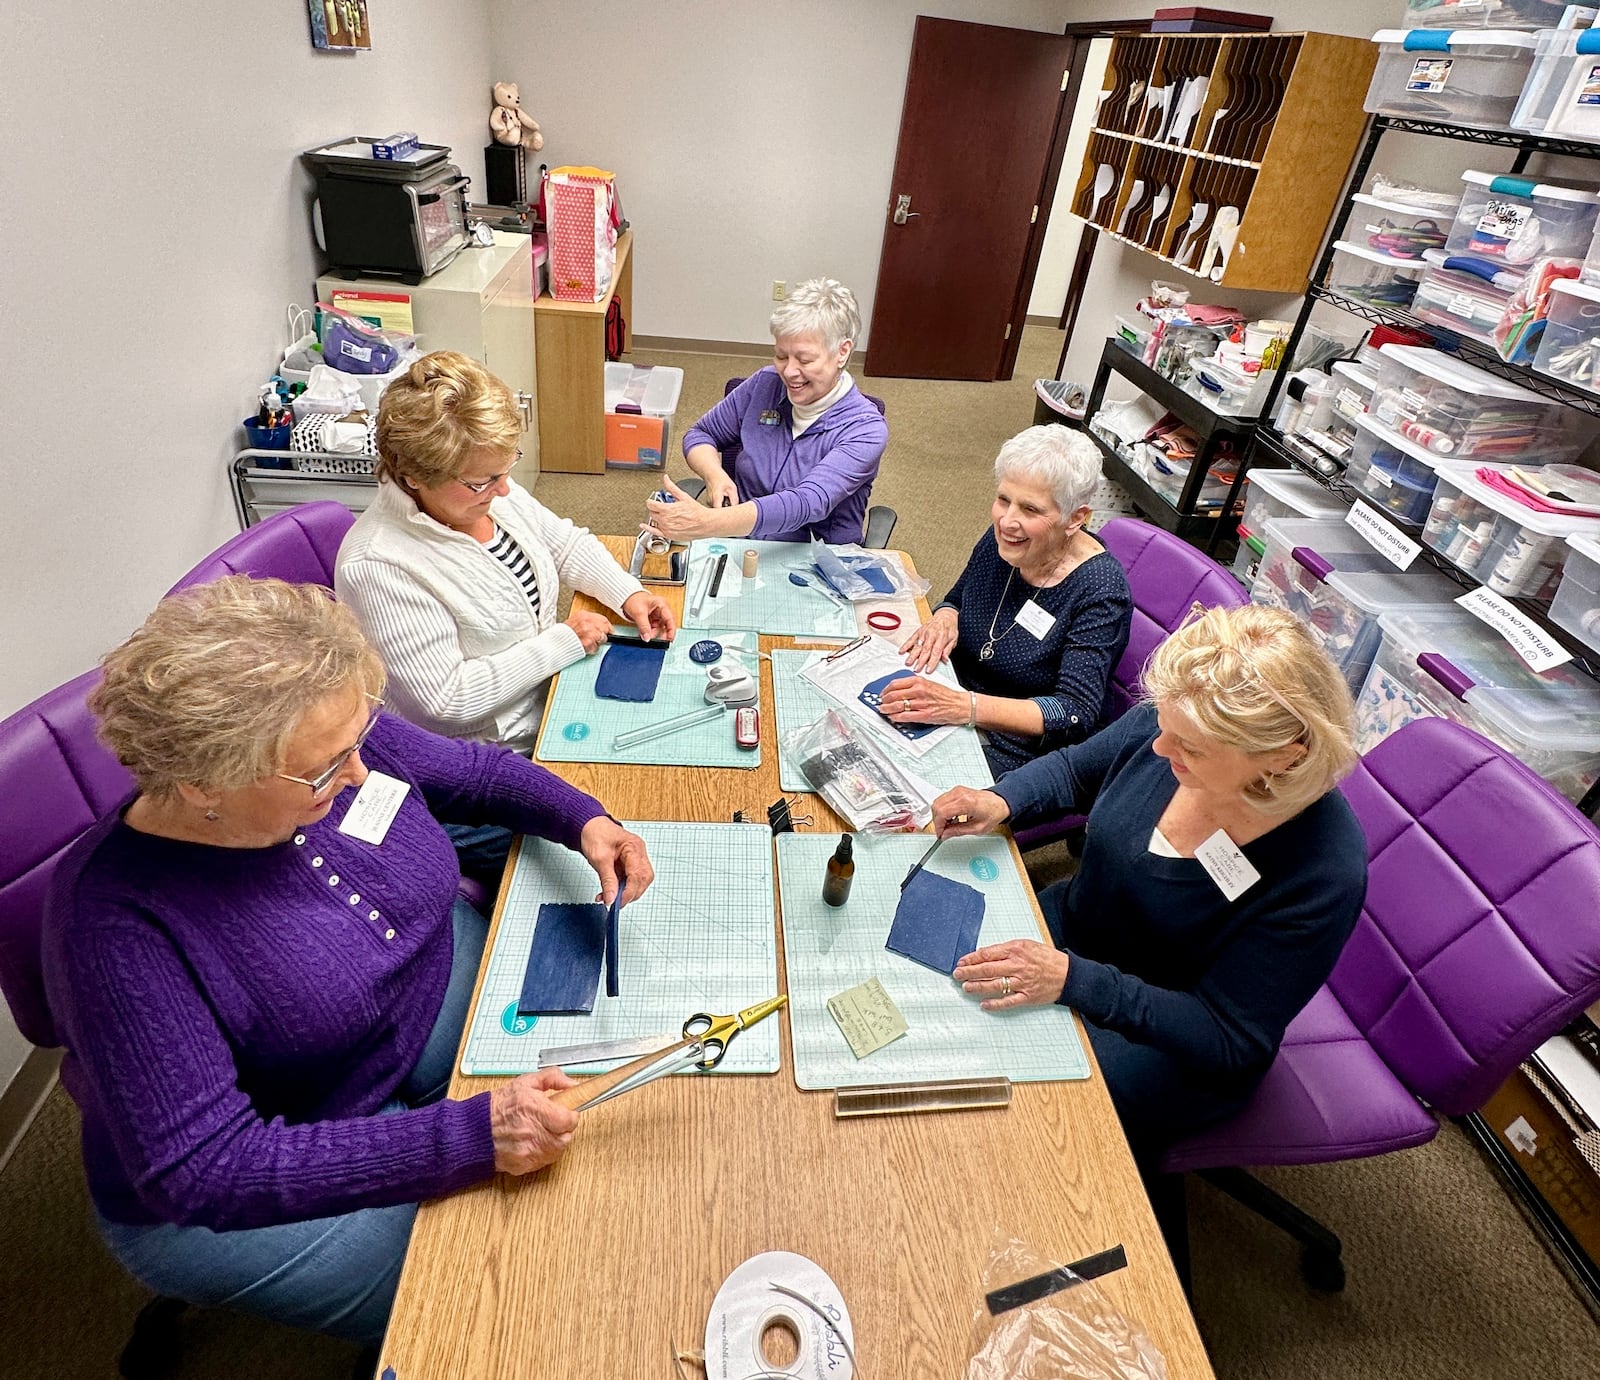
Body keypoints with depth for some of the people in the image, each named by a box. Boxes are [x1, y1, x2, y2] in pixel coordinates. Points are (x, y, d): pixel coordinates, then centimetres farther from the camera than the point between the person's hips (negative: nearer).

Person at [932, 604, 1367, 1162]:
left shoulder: (1323, 872, -31)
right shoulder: (1176, 724, -18)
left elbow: (1227, 1042, -23)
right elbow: (1073, 768, 4)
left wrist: (1072, 980, -32)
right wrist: (1002, 800, -16)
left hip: (1168, 1047, -5)